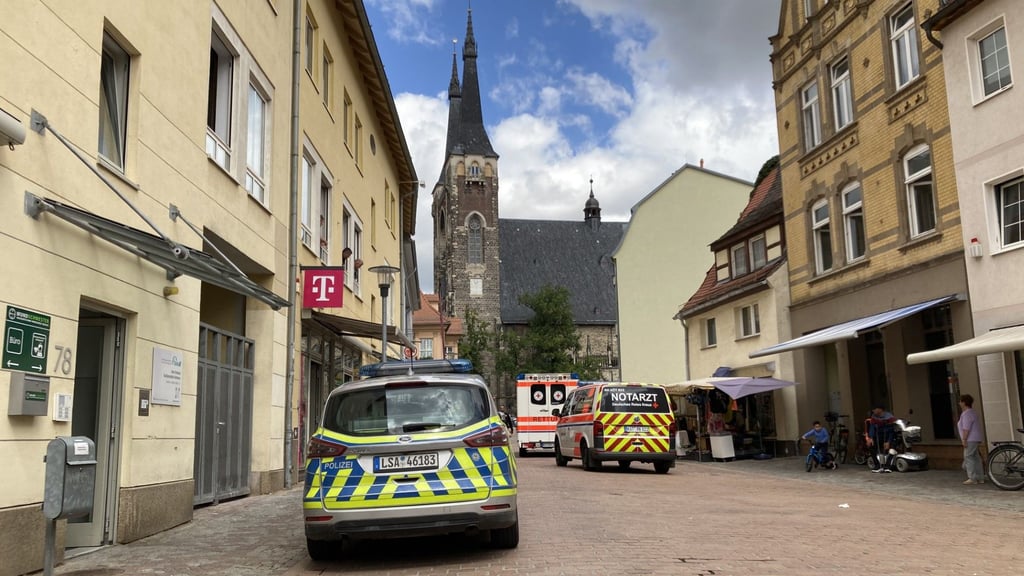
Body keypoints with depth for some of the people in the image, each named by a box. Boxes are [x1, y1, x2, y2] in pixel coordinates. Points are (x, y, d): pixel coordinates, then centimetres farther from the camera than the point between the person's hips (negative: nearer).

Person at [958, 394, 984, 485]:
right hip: (975, 439, 10)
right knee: (975, 458, 11)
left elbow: (966, 428, -22)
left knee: (968, 457, -8)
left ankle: (972, 478, -8)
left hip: (971, 439, -10)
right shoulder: (972, 412, 18)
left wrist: (964, 439, -21)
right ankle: (980, 478, 12)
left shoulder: (967, 414, -16)